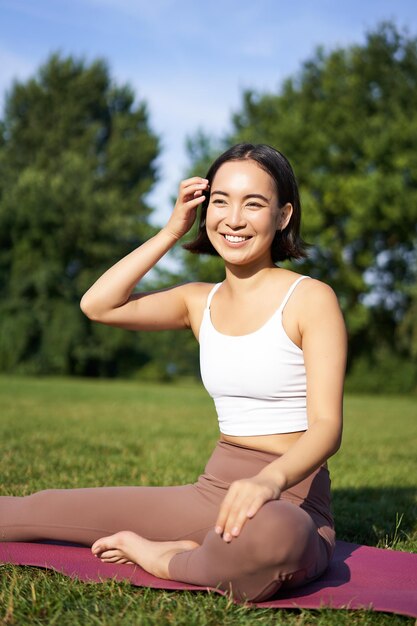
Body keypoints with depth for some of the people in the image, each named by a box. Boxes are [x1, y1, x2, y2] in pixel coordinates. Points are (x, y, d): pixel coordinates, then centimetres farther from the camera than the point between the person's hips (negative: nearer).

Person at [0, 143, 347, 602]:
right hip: (214, 491, 5)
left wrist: (270, 480, -37)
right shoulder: (201, 301, 10)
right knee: (41, 508, 3)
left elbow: (326, 426, -17)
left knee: (271, 533, -42)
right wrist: (172, 231, 1)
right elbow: (98, 305, 1)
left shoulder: (310, 299, -8)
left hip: (292, 502, -5)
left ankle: (155, 557, -14)